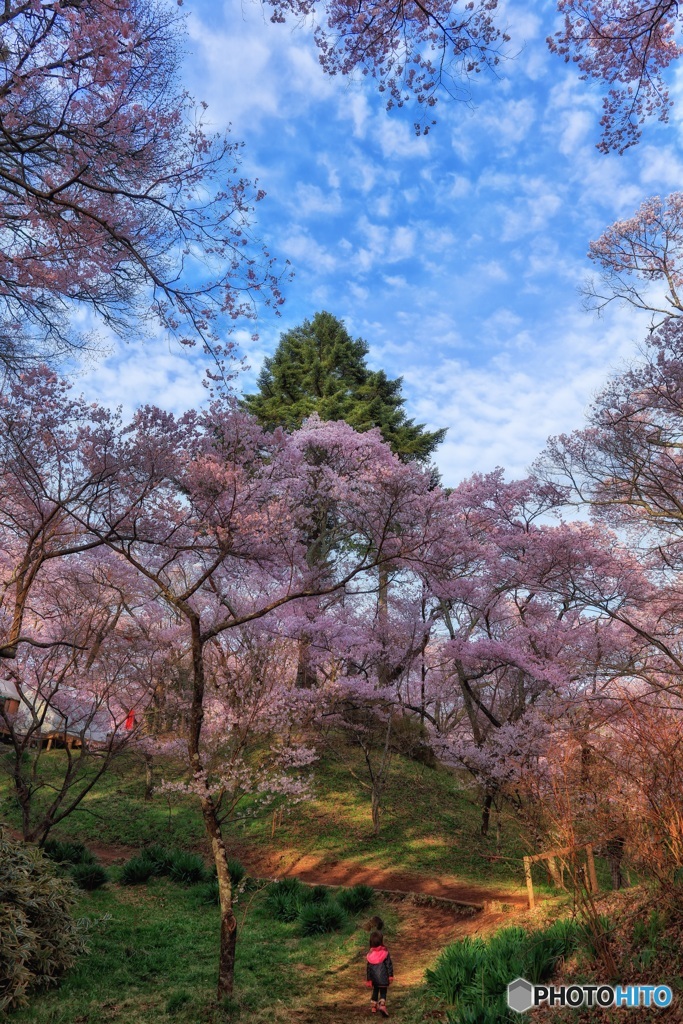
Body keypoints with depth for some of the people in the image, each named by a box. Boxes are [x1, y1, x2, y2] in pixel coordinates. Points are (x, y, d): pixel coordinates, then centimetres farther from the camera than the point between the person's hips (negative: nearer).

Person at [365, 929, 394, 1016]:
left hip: (374, 978, 3)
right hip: (383, 978, -3)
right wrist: (391, 976, 0)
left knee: (375, 991, 22)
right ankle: (382, 1005, -15)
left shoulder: (370, 954, -6)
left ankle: (373, 1007, 30)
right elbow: (389, 965, -10)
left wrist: (368, 979, 7)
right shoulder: (385, 952, -14)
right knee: (383, 992, 6)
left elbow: (369, 968, -1)